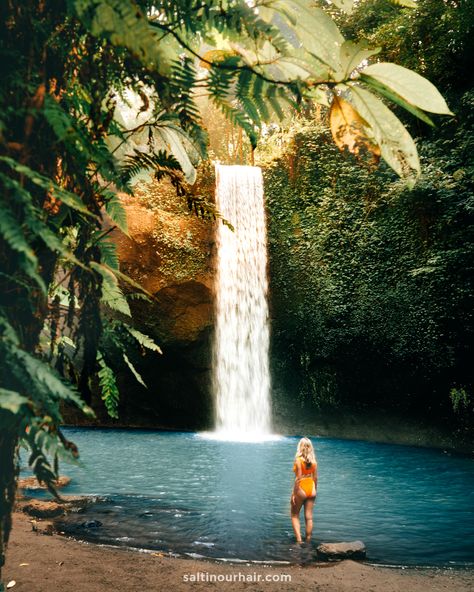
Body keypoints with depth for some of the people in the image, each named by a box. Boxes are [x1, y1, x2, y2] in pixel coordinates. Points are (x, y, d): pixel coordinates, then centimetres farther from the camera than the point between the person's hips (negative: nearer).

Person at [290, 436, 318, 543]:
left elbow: (298, 478, -16)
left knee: (295, 515, 11)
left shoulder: (298, 460, -15)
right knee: (309, 517, 11)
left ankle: (299, 540, 1)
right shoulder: (314, 461, 0)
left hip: (301, 490, -5)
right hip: (311, 489, 5)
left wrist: (293, 494, -10)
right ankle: (308, 542, 17)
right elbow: (315, 478, 6)